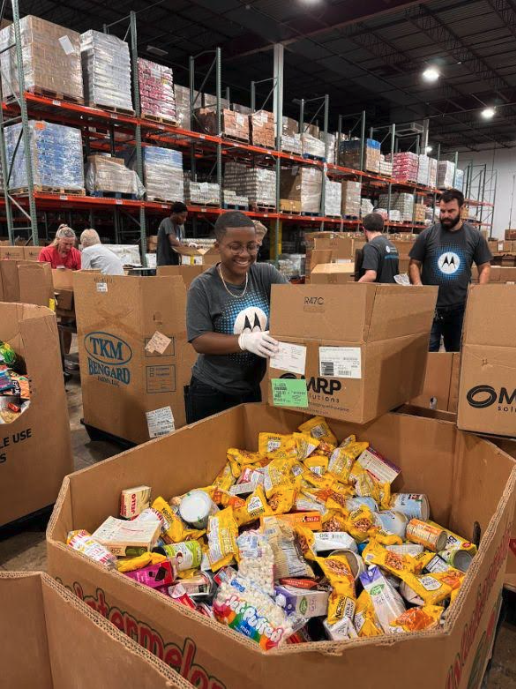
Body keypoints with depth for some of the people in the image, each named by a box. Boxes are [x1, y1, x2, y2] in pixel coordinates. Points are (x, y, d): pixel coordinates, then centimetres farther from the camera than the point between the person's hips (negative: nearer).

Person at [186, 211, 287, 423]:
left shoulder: (266, 275, -4)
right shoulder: (202, 287, -14)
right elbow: (199, 341, -17)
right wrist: (244, 340, -31)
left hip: (252, 388, 4)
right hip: (211, 392, -4)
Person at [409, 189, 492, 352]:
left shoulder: (475, 236, 1)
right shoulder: (427, 234, -2)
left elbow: (485, 267, 7)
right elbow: (414, 264, 2)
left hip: (460, 307, 2)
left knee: (456, 352, 15)